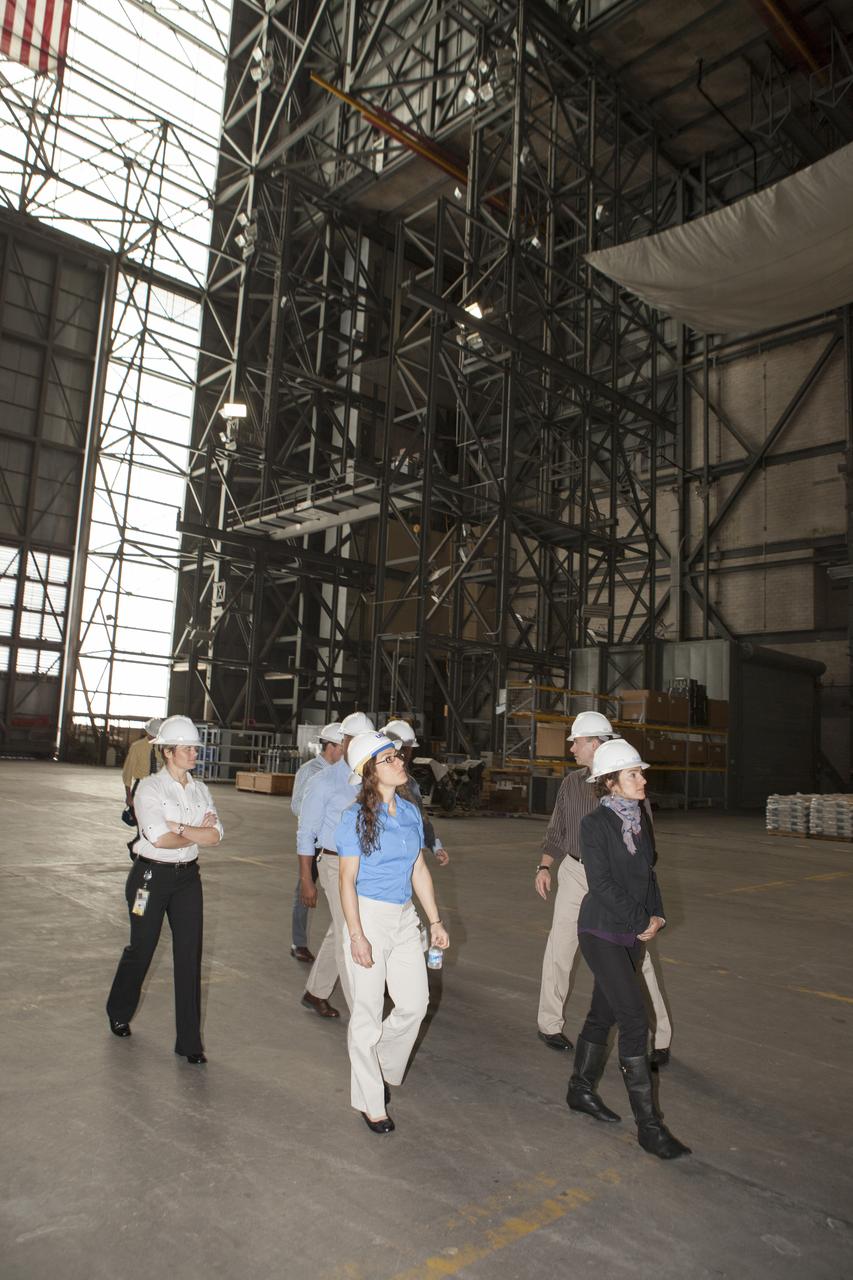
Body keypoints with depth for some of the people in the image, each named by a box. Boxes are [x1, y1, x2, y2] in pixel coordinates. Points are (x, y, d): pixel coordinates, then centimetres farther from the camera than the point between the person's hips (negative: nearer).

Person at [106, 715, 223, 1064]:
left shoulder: (199, 789, 4)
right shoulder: (149, 787, -11)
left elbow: (216, 835, -7)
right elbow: (160, 838, -22)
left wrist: (178, 828, -18)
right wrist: (198, 834, -10)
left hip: (188, 877, 4)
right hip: (152, 875, -4)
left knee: (189, 954, 1)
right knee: (141, 948, 13)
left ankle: (189, 1041, 11)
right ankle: (119, 1013, 43)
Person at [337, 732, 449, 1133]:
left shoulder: (410, 811, 4)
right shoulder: (357, 817, -13)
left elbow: (419, 870, 11)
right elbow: (348, 880, -13)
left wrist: (435, 921, 11)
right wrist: (357, 936, -18)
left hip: (404, 918, 6)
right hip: (368, 916, -6)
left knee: (415, 1003, 9)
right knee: (368, 1011, 6)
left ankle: (379, 1066, 36)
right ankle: (370, 1102, 25)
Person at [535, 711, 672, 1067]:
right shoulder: (571, 783, 4)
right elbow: (557, 831, 11)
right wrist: (544, 866, 1)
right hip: (575, 873, 4)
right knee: (559, 949, 6)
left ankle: (660, 1040, 14)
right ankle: (549, 1024, 25)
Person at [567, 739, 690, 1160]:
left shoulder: (640, 817, 6)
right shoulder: (595, 823, -15)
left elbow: (648, 871, 13)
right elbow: (601, 883, -18)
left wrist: (657, 915, 0)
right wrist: (641, 921, -14)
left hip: (633, 934, 7)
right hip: (602, 932, -7)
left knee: (603, 1012, 17)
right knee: (635, 1021, -7)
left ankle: (581, 1090, 35)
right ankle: (648, 1125, 3)